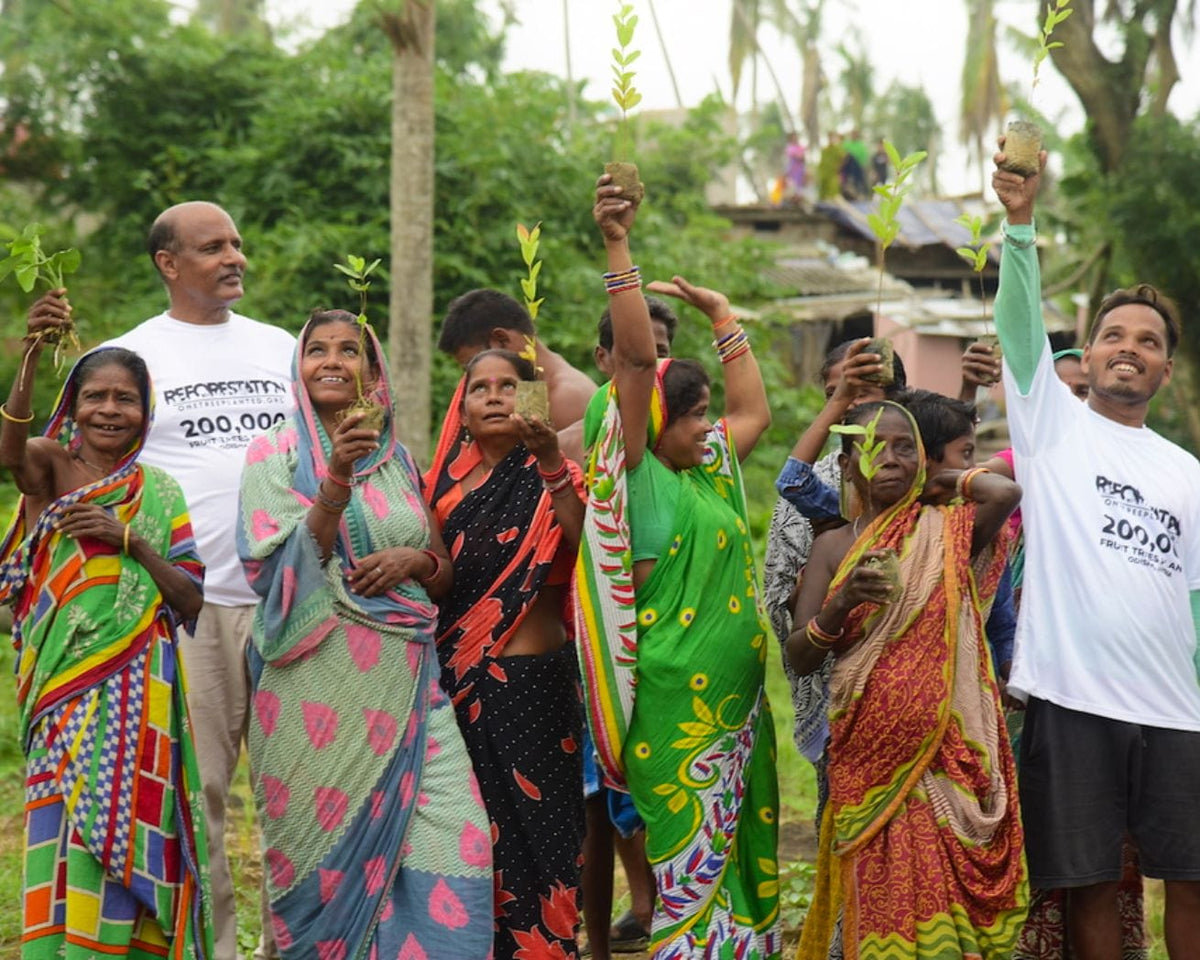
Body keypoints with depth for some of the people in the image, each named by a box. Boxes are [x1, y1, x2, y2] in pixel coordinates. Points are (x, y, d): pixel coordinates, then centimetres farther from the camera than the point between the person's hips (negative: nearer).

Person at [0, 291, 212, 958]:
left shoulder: (159, 494, 9)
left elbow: (192, 601, 3)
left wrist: (130, 539, -11)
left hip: (137, 689, 2)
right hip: (64, 679, -2)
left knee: (124, 826, 1)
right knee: (65, 828, -4)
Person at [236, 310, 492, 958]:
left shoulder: (396, 458, 15)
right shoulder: (275, 454, 4)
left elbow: (445, 571, 19)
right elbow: (278, 568, -9)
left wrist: (415, 561, -4)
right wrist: (336, 480, -19)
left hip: (404, 680, 3)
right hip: (318, 682, -3)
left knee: (451, 848, -9)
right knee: (326, 858, -3)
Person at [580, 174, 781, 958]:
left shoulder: (709, 475, 14)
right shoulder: (640, 478, -7)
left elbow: (755, 411, 30)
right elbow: (635, 359, -16)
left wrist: (721, 314, 31)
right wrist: (617, 247, -22)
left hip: (736, 701, 8)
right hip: (676, 707, -8)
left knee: (741, 860, 10)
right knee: (688, 862, -7)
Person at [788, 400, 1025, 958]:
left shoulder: (947, 532, 1)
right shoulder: (834, 546, 8)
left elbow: (1005, 492, -21)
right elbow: (799, 658, 3)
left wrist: (947, 481, -1)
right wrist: (844, 602, -15)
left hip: (945, 749, -2)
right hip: (867, 751, 2)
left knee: (942, 890, -5)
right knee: (877, 901, 1)